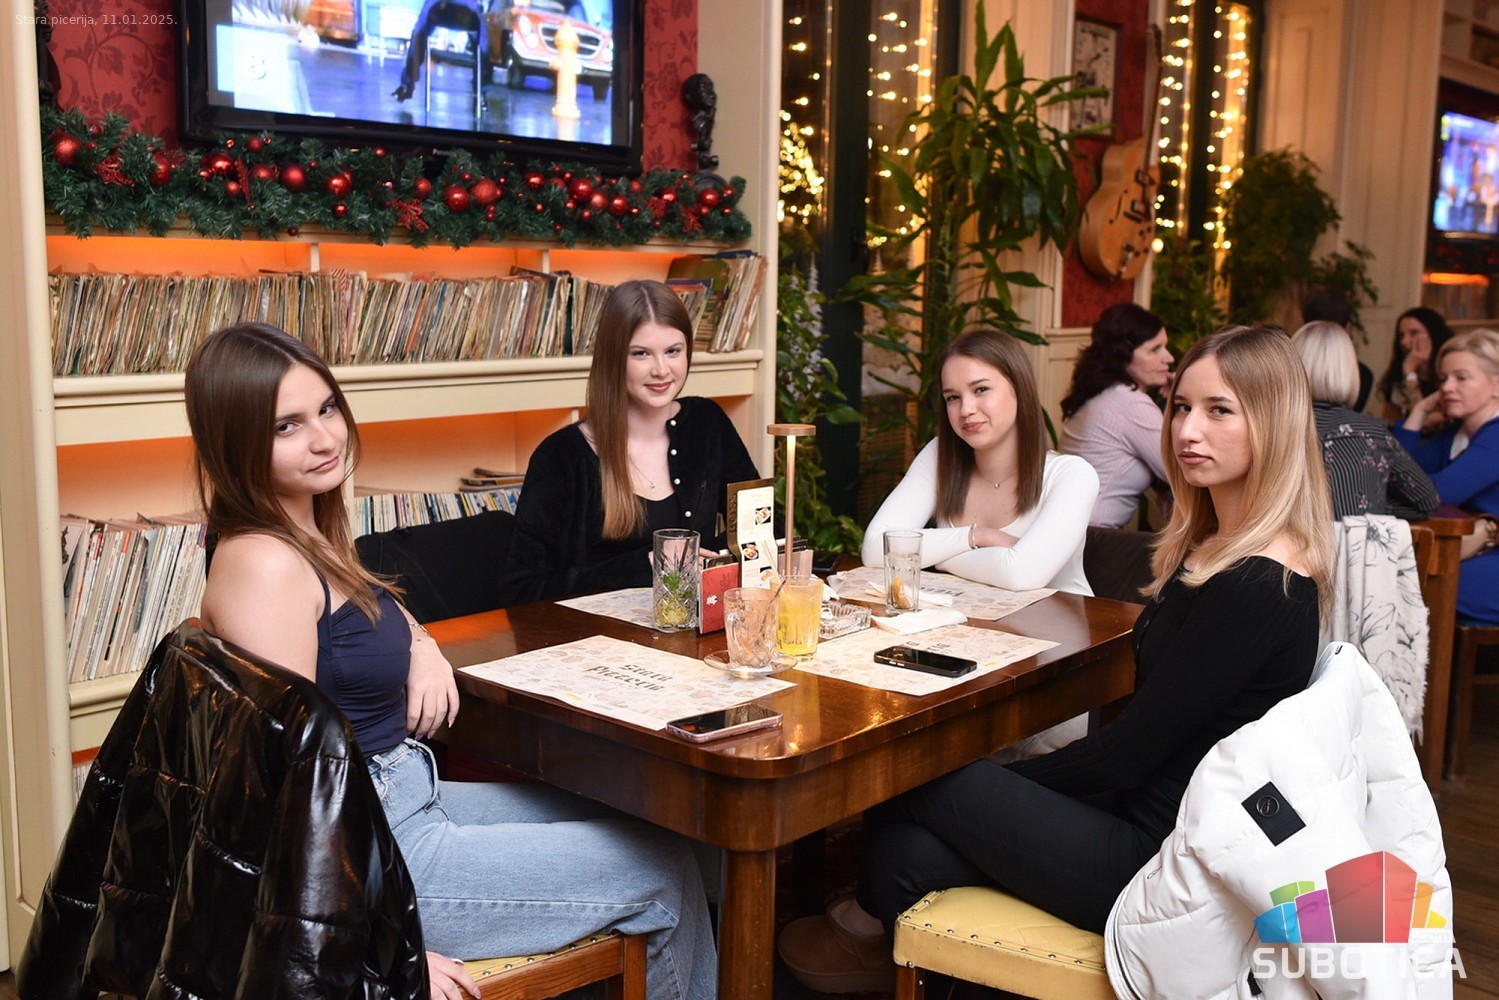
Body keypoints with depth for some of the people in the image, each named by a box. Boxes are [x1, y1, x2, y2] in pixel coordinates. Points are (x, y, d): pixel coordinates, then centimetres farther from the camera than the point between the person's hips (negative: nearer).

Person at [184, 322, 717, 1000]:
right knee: (665, 874, 0)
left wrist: (423, 648, 3)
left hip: (412, 794, 10)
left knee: (632, 824, 17)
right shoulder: (262, 564, -23)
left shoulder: (314, 534, 6)